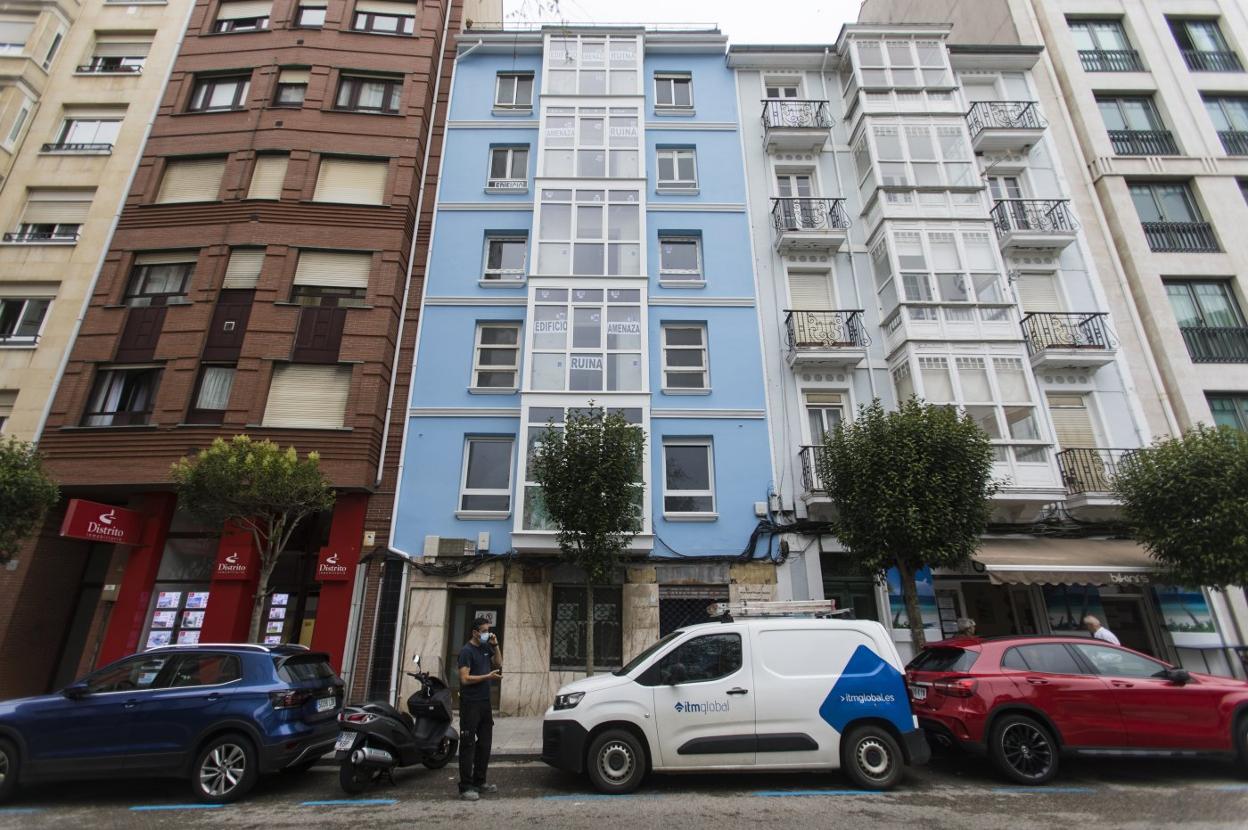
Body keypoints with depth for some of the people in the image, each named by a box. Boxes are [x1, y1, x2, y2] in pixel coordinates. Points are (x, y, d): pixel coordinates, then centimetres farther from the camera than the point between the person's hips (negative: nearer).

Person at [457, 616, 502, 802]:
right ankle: (465, 787, 0)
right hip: (470, 703, -8)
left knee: (485, 743, 13)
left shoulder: (486, 647, 11)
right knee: (468, 745, -5)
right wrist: (488, 677, -21)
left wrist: (495, 645, 4)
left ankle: (479, 782, 23)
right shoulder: (467, 651, -11)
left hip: (485, 702, 8)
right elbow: (465, 678, -17)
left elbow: (499, 664, 17)